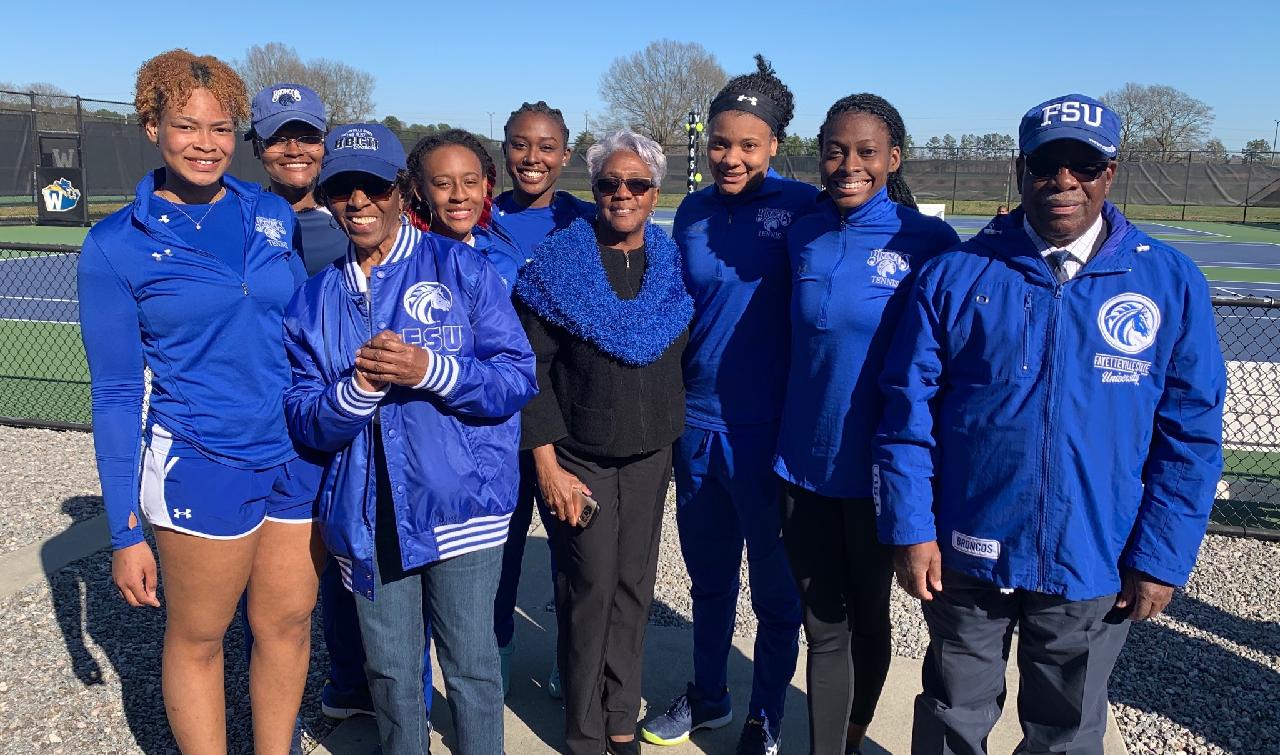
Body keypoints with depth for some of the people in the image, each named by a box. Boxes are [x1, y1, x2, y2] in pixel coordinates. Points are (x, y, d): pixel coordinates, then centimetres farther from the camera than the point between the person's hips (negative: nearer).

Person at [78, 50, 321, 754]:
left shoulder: (273, 215, 3)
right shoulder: (116, 245, -6)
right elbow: (116, 394, -4)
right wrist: (125, 531, -4)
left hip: (300, 455, 3)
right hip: (201, 465, -3)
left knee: (289, 623, 13)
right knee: (197, 638, 12)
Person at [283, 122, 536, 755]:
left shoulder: (458, 265, -2)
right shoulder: (313, 299, 9)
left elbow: (517, 376, -7)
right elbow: (303, 422, 3)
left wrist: (429, 369, -21)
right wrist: (360, 389, -16)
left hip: (459, 505, -3)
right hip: (366, 514, 3)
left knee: (470, 665, 8)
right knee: (389, 671, 16)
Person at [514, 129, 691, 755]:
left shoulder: (672, 267, 5)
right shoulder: (559, 264, -6)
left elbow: (679, 364, 10)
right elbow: (531, 367, -9)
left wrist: (676, 444, 5)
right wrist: (547, 464, -13)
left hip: (650, 458, 3)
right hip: (577, 459, -3)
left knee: (634, 589, 9)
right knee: (590, 590, 0)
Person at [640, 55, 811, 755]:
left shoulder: (801, 207, -8)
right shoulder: (692, 213, 6)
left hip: (768, 427, -4)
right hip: (696, 422, 5)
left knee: (774, 586, 11)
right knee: (708, 574, 20)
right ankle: (707, 696, 41)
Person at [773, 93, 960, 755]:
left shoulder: (929, 242, -10)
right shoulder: (802, 235, 1)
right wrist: (784, 442, 7)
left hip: (878, 468, -2)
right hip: (804, 459, 2)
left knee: (867, 613, 18)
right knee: (822, 624, 11)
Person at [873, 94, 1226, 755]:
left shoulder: (1170, 283, -3)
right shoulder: (955, 275, -5)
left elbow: (1192, 434, 0)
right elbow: (908, 411, -5)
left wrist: (1161, 556, -3)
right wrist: (910, 530, -8)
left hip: (1094, 569, 1)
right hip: (966, 557, 0)